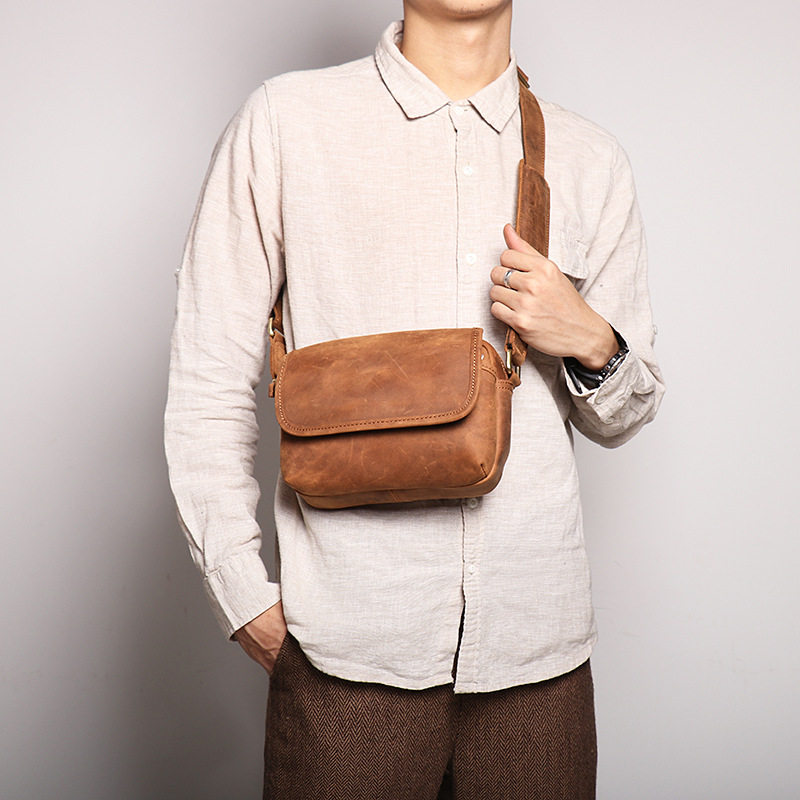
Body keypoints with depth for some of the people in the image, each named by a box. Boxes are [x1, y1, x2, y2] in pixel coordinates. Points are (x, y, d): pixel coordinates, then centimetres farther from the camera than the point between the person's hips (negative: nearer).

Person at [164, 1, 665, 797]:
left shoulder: (591, 161, 8)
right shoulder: (284, 120, 0)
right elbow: (207, 383, 0)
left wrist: (591, 343, -6)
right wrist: (246, 599, -4)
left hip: (538, 643, 3)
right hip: (348, 647, -2)